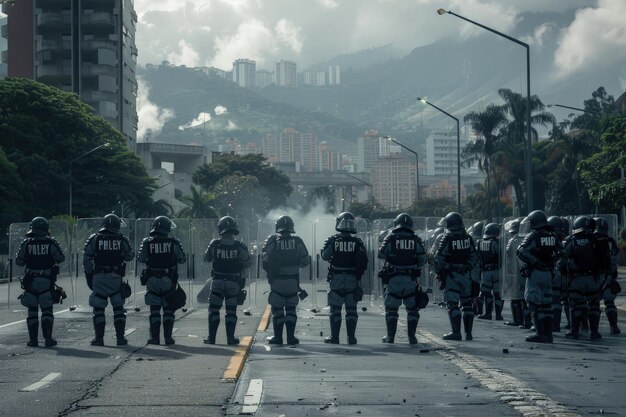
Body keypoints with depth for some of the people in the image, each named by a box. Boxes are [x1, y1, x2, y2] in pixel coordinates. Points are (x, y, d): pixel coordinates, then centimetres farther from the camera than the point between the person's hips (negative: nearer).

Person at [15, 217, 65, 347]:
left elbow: (19, 262, 1)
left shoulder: (26, 244, -5)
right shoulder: (51, 243, -8)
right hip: (47, 282, -1)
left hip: (30, 282, 1)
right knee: (47, 310, 4)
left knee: (32, 311, 11)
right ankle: (48, 338, -3)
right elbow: (61, 258, -1)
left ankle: (33, 339, 9)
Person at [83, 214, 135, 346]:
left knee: (98, 309, 6)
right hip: (116, 278, 1)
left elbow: (86, 259, -3)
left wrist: (89, 275, 4)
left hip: (98, 277, -1)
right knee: (118, 308, 10)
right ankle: (120, 337, 8)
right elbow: (129, 256, 8)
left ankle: (99, 338, 2)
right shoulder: (122, 239, -1)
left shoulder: (94, 239, -1)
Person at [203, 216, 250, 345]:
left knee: (213, 310, 9)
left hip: (217, 281, 0)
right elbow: (247, 264, -2)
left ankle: (211, 337, 7)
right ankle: (230, 337, 7)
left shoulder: (214, 245, -11)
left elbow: (207, 258, 5)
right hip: (234, 283, 0)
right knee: (231, 311, 9)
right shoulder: (240, 247, -11)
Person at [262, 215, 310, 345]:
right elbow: (305, 260, 1)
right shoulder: (297, 240, 1)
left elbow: (264, 256, -12)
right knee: (291, 309, 9)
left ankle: (278, 337, 5)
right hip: (293, 280, 1)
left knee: (277, 309, 5)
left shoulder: (272, 240, -4)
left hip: (276, 280, -1)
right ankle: (291, 337, 6)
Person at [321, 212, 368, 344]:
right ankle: (351, 337, 5)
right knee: (351, 309, 6)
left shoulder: (332, 241, -6)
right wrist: (358, 275, 7)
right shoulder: (357, 242, -4)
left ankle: (334, 337, 7)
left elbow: (324, 256, 7)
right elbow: (364, 262, -5)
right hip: (352, 279, 1)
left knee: (335, 309, 6)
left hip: (336, 279, -1)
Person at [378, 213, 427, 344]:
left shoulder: (391, 238, -3)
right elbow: (423, 259, -1)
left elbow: (381, 254, -4)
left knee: (391, 309, 7)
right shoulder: (416, 239, 2)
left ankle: (390, 337, 6)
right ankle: (411, 336, 7)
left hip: (393, 279, -1)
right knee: (412, 308, 11)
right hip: (411, 279, 1)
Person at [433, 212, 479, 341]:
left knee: (452, 304, -1)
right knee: (467, 303, 12)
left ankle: (456, 332, -5)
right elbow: (474, 257, 7)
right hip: (466, 275, 5)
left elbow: (439, 258, -11)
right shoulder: (468, 238, 5)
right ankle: (468, 333, 14)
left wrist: (438, 272, 3)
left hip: (451, 275, -5)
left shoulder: (447, 238, -10)